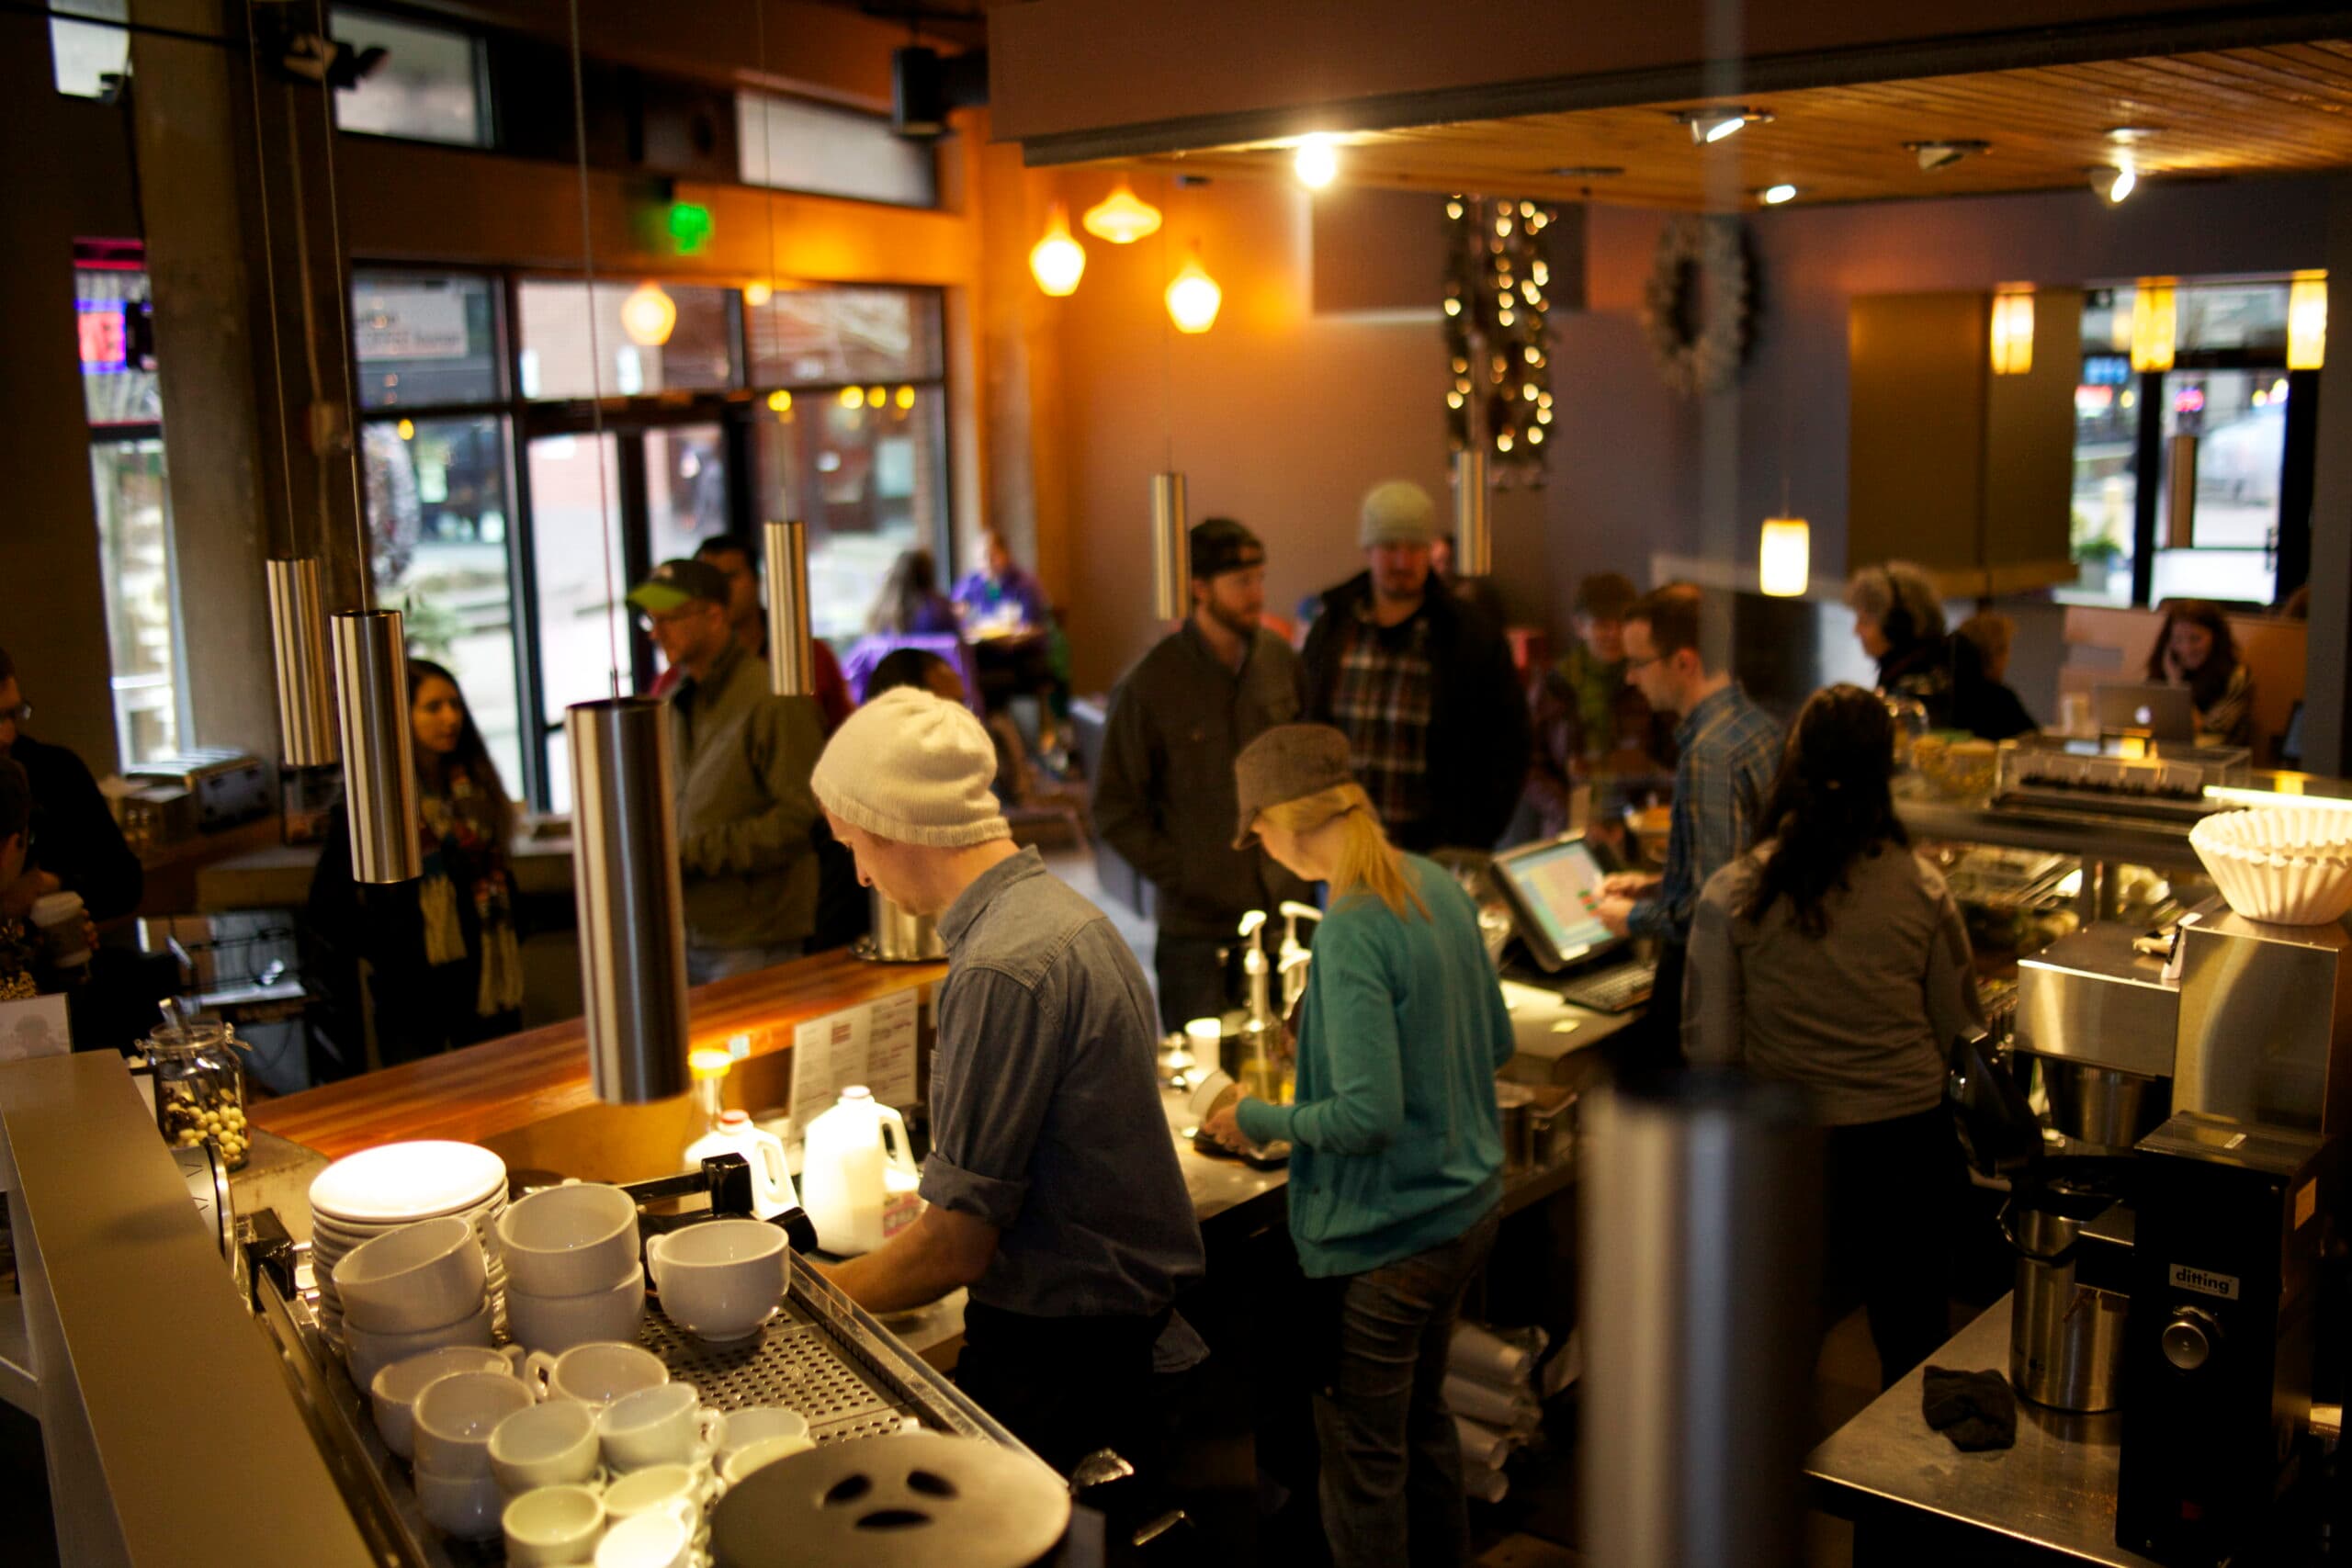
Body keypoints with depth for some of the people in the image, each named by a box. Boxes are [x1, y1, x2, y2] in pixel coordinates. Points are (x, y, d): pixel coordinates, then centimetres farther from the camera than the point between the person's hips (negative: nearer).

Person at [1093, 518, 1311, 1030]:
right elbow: (1115, 811, -4)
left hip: (1286, 913, 4)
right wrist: (1181, 875, -10)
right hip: (1199, 932, -4)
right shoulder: (1151, 686, -10)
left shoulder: (1280, 659, 4)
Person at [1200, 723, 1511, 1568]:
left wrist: (1259, 1122, -12)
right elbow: (1496, 1040, 10)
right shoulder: (1438, 887, 0)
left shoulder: (1351, 931, -25)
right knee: (1423, 1415, 27)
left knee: (1362, 1459, 9)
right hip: (1466, 1206, 9)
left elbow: (1368, 1114, -27)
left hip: (1383, 1239, -9)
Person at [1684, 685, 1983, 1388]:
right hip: (1910, 1139, 1)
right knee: (1915, 1352, 19)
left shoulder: (1732, 893, -12)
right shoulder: (1922, 889, -8)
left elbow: (1710, 1047, -8)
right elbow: (1960, 1030, 3)